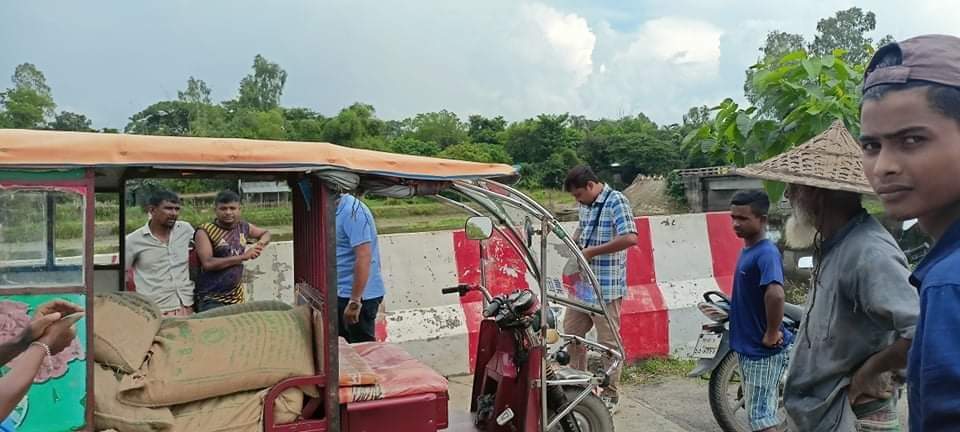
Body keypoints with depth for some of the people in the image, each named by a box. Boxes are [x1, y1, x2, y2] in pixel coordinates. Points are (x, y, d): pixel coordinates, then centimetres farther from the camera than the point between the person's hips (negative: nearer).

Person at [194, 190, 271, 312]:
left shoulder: (243, 227, 6)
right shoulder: (205, 231, -10)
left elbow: (266, 233, 25)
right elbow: (207, 263, -22)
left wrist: (261, 243, 1)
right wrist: (243, 256, -19)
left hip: (237, 298, 5)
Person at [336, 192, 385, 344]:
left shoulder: (352, 212, -19)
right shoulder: (340, 211, 10)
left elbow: (364, 257, -25)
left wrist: (354, 301, -25)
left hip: (360, 296, -9)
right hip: (343, 295, 9)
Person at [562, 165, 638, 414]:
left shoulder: (616, 202, -14)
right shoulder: (587, 204, 11)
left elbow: (630, 238, -26)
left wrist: (592, 251, -21)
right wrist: (574, 241, 7)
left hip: (606, 286, -8)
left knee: (608, 341, 2)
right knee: (571, 332, 15)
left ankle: (611, 395, 16)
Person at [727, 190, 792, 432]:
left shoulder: (766, 253, -21)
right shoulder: (748, 250, 8)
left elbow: (775, 294, -38)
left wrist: (772, 335, -26)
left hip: (763, 351, -9)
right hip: (747, 347, 9)